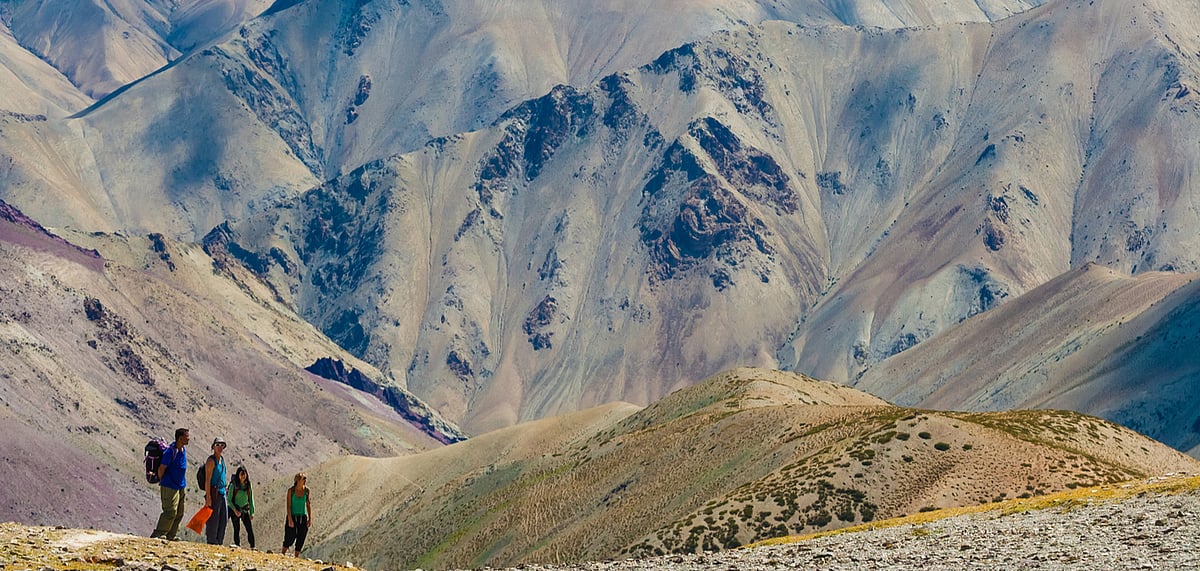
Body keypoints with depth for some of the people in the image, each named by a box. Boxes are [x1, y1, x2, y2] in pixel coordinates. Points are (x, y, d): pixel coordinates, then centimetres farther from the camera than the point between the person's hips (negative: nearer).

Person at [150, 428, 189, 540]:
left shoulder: (183, 449, 7)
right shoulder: (171, 451, -20)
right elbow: (161, 469, -15)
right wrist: (162, 482, 0)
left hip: (180, 487, 9)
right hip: (170, 487, -9)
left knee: (179, 513, 10)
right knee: (170, 512, -10)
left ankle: (171, 535, 18)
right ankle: (158, 534, -4)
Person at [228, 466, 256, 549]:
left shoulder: (248, 486, 1)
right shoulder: (233, 485, -8)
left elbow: (251, 499, 8)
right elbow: (229, 500, -6)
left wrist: (251, 512, 5)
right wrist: (235, 510, -17)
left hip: (245, 510, 2)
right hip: (235, 510, -2)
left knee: (250, 529, -6)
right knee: (237, 529, -2)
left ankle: (252, 546, -3)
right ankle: (237, 545, 4)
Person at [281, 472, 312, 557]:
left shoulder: (306, 490, 1)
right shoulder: (291, 490, -9)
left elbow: (308, 505, 7)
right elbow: (288, 505, -11)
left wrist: (310, 518, 1)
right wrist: (290, 519, -17)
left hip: (303, 517, 3)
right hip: (292, 516, -3)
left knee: (300, 539, 2)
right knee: (290, 538, -3)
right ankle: (283, 554, 19)